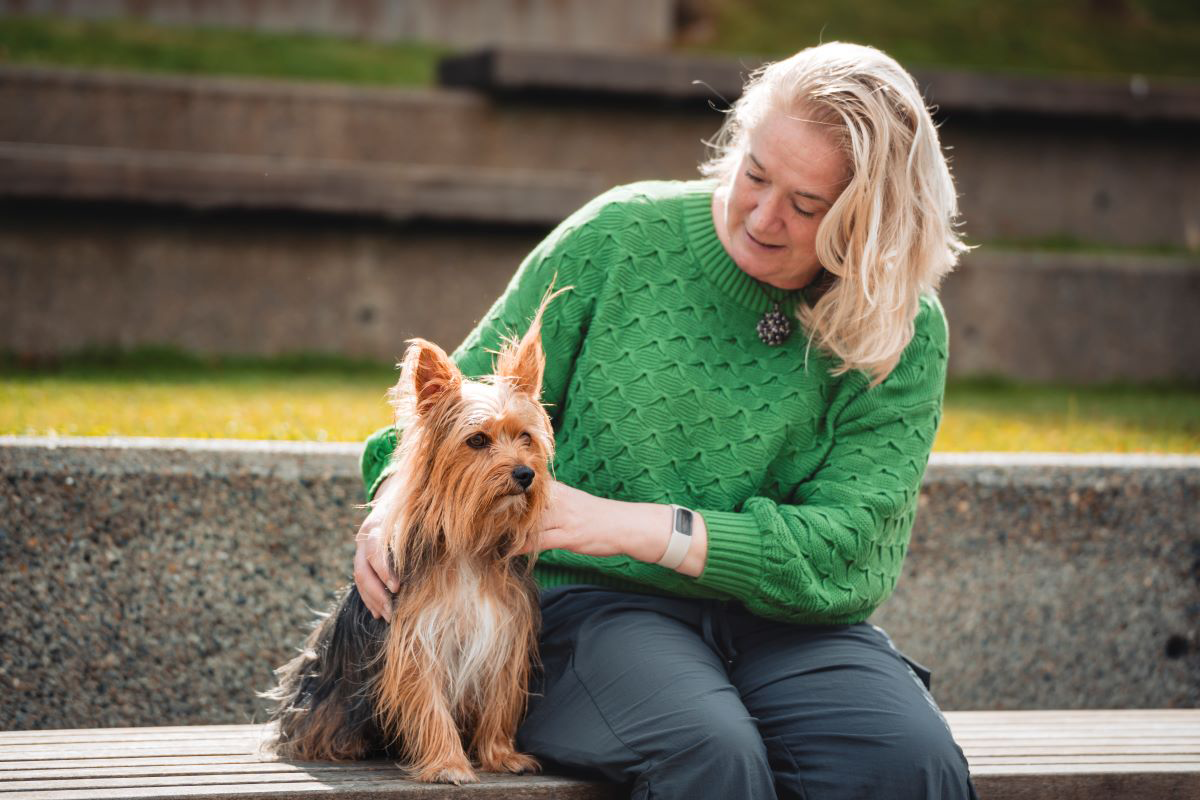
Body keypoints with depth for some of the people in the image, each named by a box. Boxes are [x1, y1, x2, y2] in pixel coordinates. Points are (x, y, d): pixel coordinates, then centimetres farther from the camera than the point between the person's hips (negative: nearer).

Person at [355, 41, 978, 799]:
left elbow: (852, 546, -9)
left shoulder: (904, 335, 1)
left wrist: (631, 527, -20)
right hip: (588, 602, -1)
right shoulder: (621, 239, 1)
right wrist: (402, 493, -14)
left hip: (784, 623, 2)